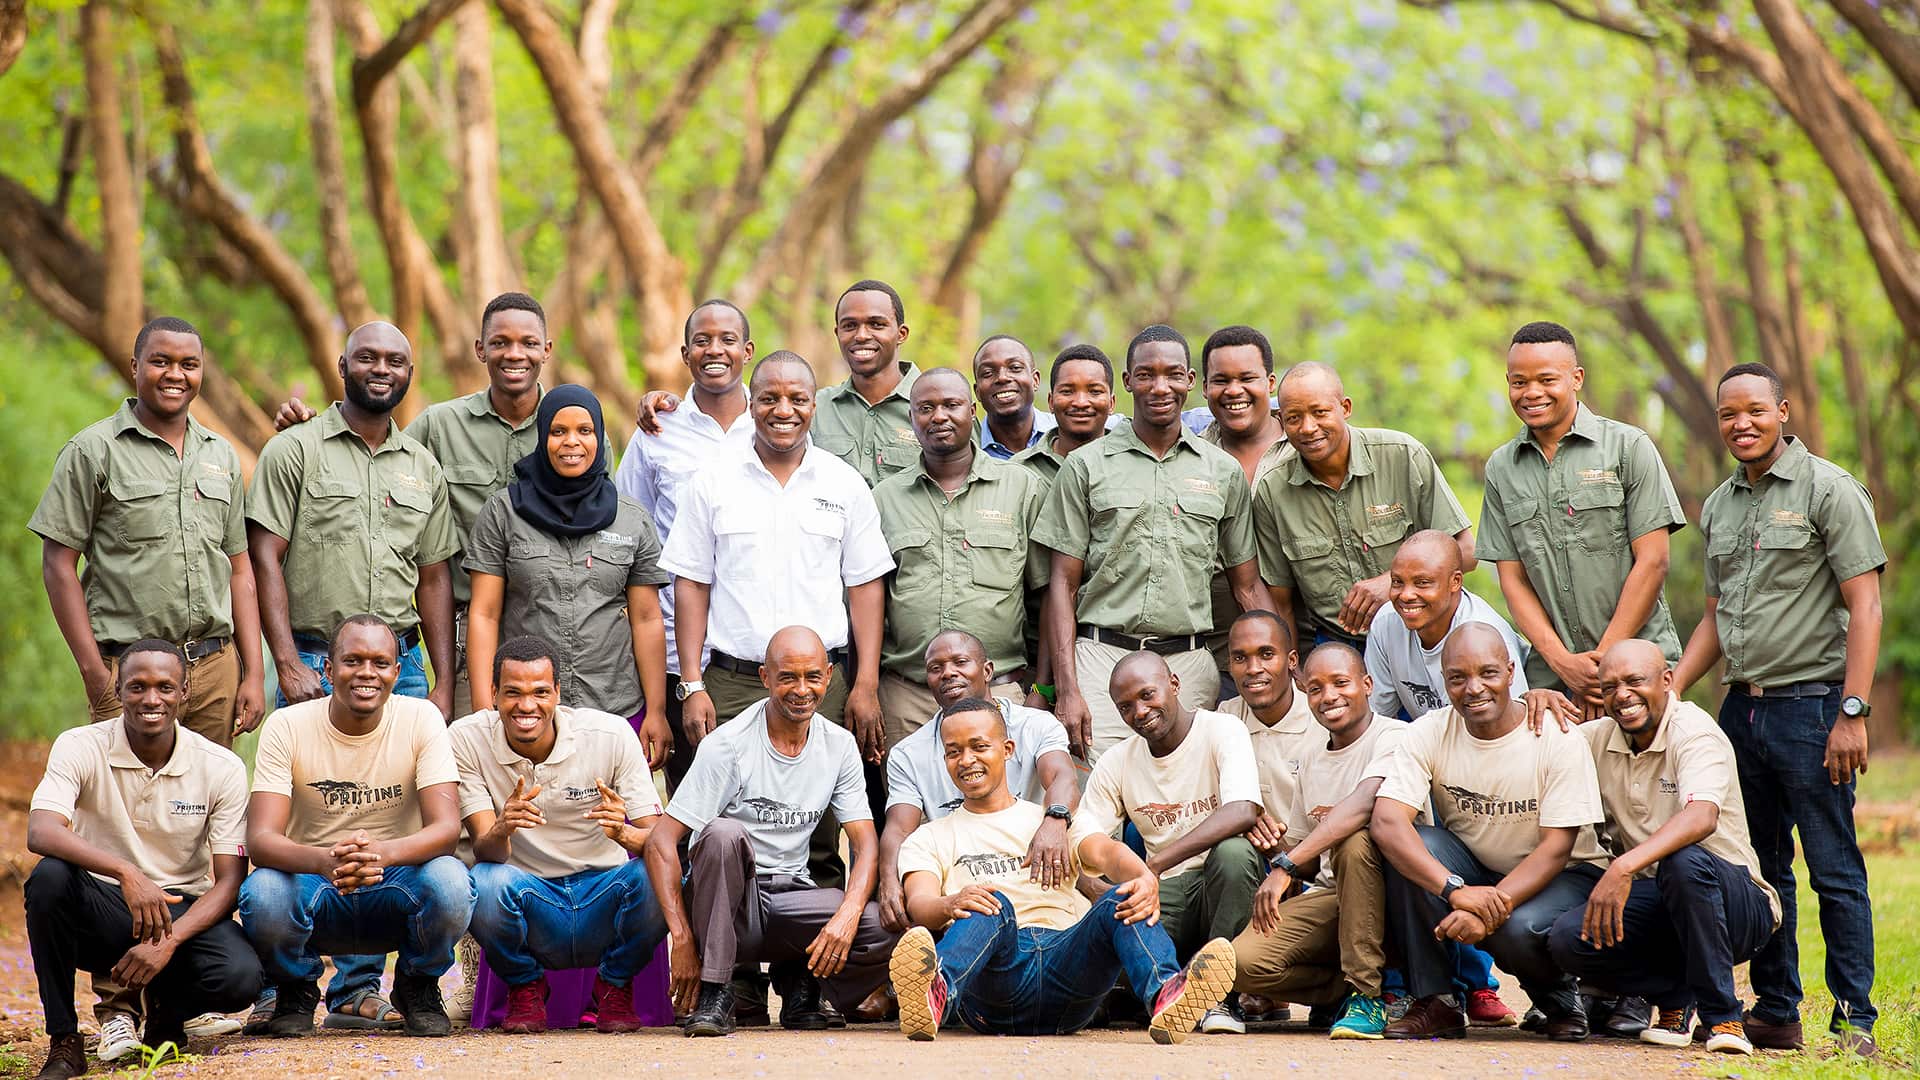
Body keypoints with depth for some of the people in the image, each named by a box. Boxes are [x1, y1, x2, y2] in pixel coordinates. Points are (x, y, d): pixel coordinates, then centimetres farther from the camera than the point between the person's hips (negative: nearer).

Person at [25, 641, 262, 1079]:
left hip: (185, 912, 1)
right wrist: (126, 873, -43)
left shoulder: (221, 768, -6)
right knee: (50, 877, -33)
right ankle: (63, 1042, -18)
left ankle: (166, 1012, 8)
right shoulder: (80, 748, -9)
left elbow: (230, 882, -8)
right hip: (100, 911, 0)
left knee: (240, 977, -30)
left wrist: (168, 943, -25)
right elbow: (40, 832, -27)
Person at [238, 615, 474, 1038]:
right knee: (262, 892, -33)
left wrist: (382, 853, -41)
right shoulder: (287, 726, -10)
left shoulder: (421, 719, -9)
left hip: (395, 889, 0)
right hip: (315, 892, 0)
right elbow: (260, 838, -20)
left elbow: (446, 827, -18)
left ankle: (417, 987, 1)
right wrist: (325, 861, -42)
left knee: (450, 883, -32)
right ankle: (297, 991, 1)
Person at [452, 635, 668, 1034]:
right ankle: (525, 987, 0)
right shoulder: (466, 739, -10)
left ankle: (615, 986, 1)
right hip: (526, 904, 0)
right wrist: (501, 830, -41)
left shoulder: (611, 734, -10)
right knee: (487, 881, -33)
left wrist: (624, 833, -37)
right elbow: (485, 851, -16)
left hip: (603, 903, 1)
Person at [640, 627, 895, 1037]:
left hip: (791, 898, 4)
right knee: (722, 832, -36)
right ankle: (712, 994, -24)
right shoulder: (728, 745, -12)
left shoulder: (839, 746, 3)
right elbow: (661, 842, -15)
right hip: (727, 899, -3)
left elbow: (865, 844, 1)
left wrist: (847, 915, -21)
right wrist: (682, 940, -24)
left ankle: (802, 978, 8)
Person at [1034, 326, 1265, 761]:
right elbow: (1063, 583, 4)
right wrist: (1067, 689, -7)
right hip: (1102, 658, -2)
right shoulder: (1086, 466, 7)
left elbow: (1247, 587, 15)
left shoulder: (1224, 471, 13)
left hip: (1190, 663, 2)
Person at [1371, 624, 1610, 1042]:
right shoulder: (1429, 733, -12)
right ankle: (1434, 1003, -17)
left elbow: (1556, 849, -20)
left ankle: (1560, 998, 2)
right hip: (1471, 869, 3)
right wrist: (1457, 890, -40)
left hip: (1562, 877, -3)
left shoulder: (1558, 739, -17)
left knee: (1519, 928, -35)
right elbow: (1386, 822, -25)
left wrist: (1492, 907, -37)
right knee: (1410, 846, -27)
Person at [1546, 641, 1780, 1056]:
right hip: (1657, 905, 5)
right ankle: (1676, 996, 1)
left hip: (1735, 905, -5)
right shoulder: (1599, 739, 4)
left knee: (1684, 861, -39)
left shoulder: (1696, 734, -16)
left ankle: (1722, 1016, -22)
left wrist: (1624, 866, -50)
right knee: (1568, 939, -23)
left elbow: (1701, 817, -36)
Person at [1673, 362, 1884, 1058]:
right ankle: (1775, 1013, 18)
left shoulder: (1830, 491, -6)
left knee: (1834, 870, -4)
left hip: (1810, 706, -7)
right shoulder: (1719, 506, 15)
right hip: (1741, 706, 7)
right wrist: (1672, 687, 9)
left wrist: (1852, 712, -17)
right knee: (1760, 870, 10)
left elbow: (1864, 606, -10)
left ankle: (1855, 1021, 0)